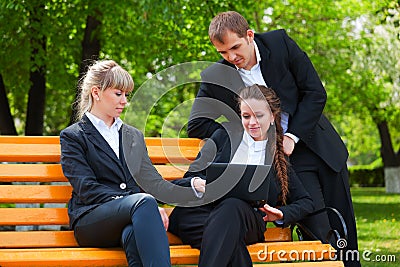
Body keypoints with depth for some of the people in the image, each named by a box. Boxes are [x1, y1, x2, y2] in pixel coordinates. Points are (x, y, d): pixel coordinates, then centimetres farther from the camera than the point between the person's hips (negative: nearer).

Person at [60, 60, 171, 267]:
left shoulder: (135, 136, 28)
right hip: (90, 221, -3)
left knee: (132, 235, -38)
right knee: (145, 201, -37)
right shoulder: (72, 136, 11)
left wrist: (157, 208, -8)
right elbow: (86, 189, -3)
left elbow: (152, 179, 17)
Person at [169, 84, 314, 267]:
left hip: (247, 220, 0)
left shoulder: (279, 158, 21)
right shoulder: (225, 135, 19)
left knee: (232, 206, -38)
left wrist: (281, 214, 1)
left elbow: (306, 202, 22)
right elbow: (192, 179, 13)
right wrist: (196, 184, -12)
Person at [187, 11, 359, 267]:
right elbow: (196, 125, -7)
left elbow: (315, 92, -4)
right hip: (288, 158, -2)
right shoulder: (216, 77, -8)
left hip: (319, 142, 2)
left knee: (345, 229, 6)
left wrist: (292, 137, -13)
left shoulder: (280, 42, -6)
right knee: (319, 233, -13)